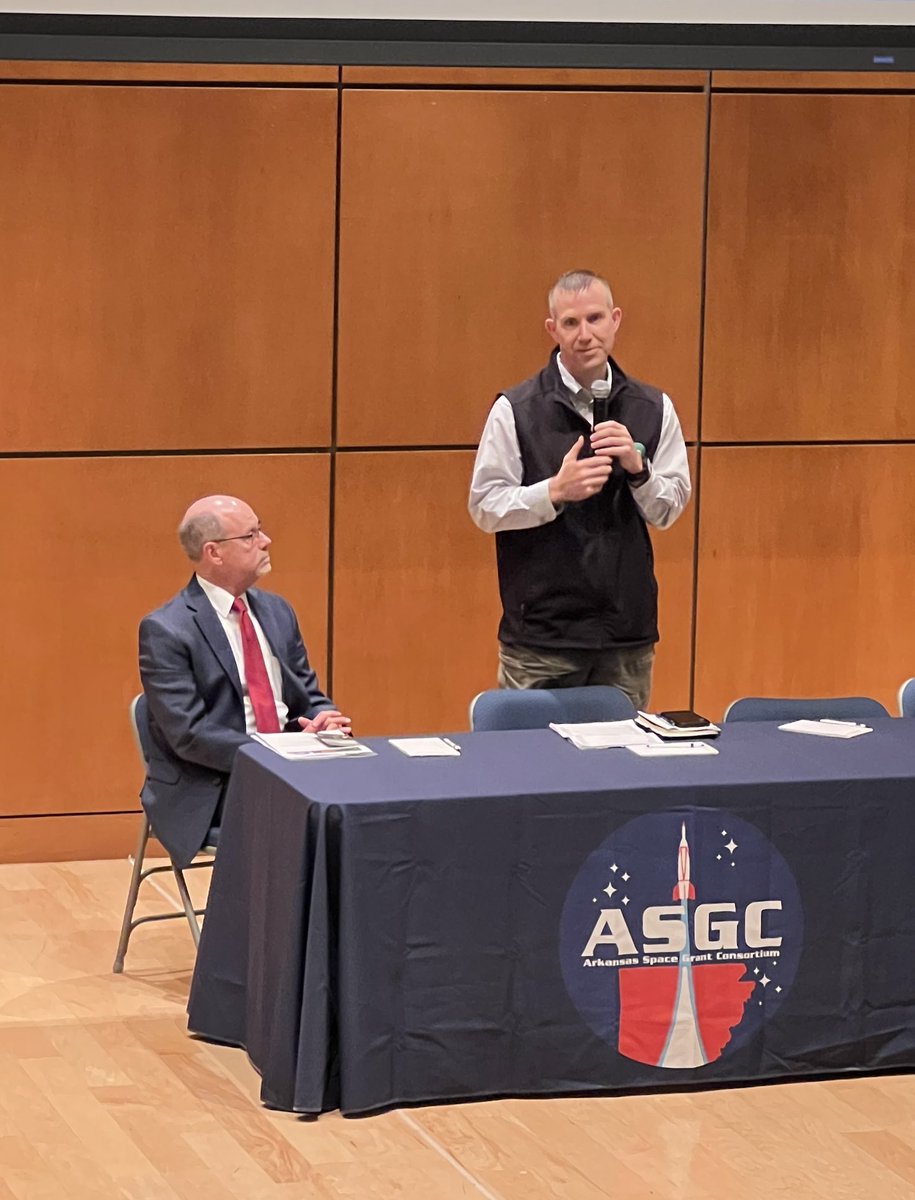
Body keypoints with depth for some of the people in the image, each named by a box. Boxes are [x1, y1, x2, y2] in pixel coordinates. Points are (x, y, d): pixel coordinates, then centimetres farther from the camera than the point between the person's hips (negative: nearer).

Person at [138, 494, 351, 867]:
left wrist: (322, 724, -6)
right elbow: (189, 734, -15)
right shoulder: (166, 631, -9)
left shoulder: (275, 611, 12)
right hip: (210, 794, -6)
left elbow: (309, 696, 18)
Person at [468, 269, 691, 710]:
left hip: (627, 633, 3)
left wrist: (637, 467, -13)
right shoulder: (515, 409, -3)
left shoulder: (653, 409, 5)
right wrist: (555, 492, -20)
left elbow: (668, 512, 7)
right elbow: (485, 507, -4)